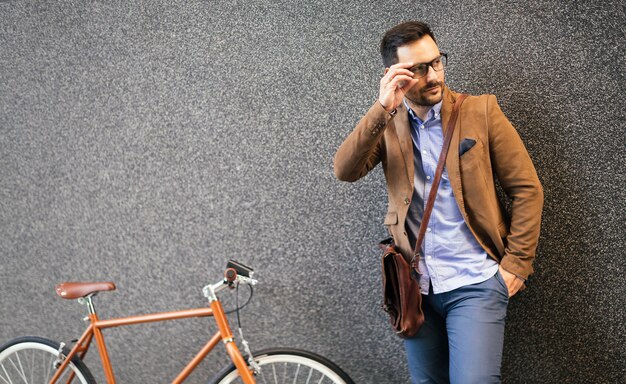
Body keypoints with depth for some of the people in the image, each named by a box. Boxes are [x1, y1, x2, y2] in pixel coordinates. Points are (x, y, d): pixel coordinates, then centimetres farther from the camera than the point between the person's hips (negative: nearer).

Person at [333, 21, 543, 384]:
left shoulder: (481, 111, -2)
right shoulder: (386, 122, 5)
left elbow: (527, 189, -1)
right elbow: (345, 171, -11)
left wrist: (517, 263, -6)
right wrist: (383, 108, -21)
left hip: (475, 282, -3)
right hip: (416, 285, 3)